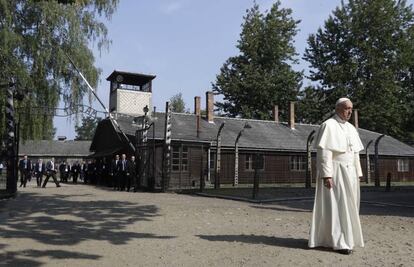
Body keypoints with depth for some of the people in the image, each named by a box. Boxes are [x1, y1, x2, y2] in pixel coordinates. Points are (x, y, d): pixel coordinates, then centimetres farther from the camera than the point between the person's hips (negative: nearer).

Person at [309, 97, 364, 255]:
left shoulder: (351, 128, 15)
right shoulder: (329, 125, -9)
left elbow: (355, 153, 18)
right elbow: (324, 152, -15)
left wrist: (358, 174, 13)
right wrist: (326, 175, -22)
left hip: (349, 173, 8)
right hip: (334, 172, -8)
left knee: (348, 205, 10)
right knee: (336, 205, -6)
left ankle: (347, 238, 21)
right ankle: (339, 242, -1)